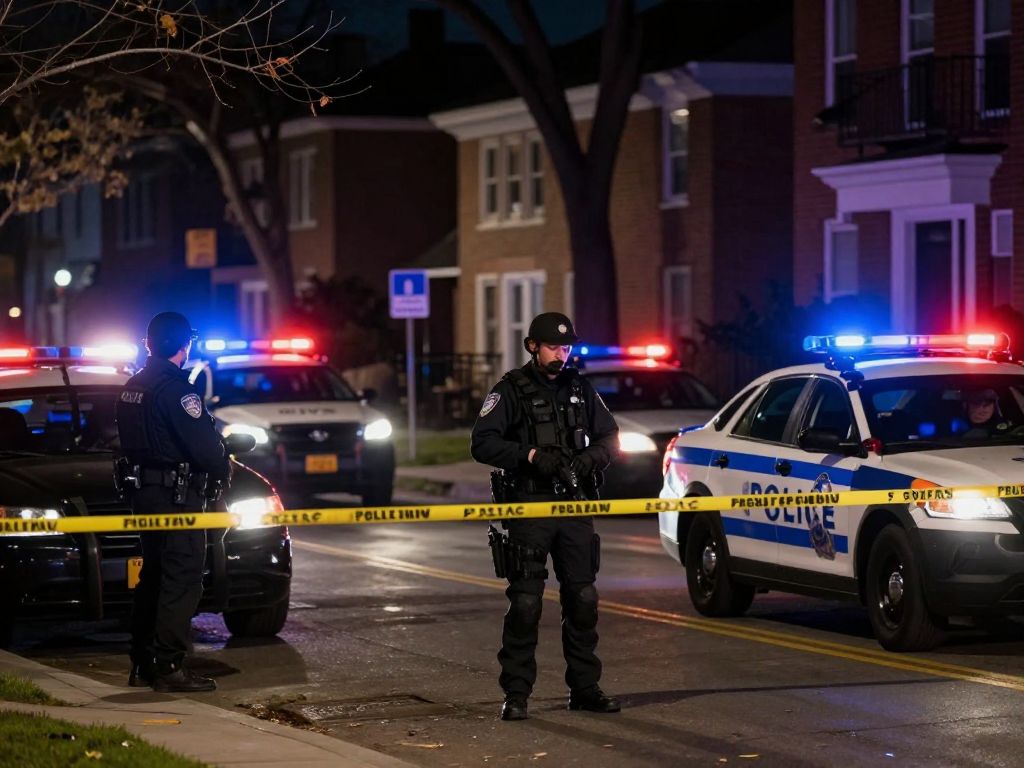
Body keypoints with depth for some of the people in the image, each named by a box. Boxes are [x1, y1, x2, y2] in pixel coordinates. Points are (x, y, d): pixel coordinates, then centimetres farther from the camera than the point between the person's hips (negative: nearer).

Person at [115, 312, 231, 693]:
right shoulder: (175, 388, -17)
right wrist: (222, 468, 0)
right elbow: (205, 446, -22)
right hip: (176, 494, -9)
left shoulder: (132, 387, 12)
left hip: (143, 490, 9)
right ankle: (169, 666, -9)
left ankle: (143, 663, 21)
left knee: (154, 576, 17)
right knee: (182, 579, -6)